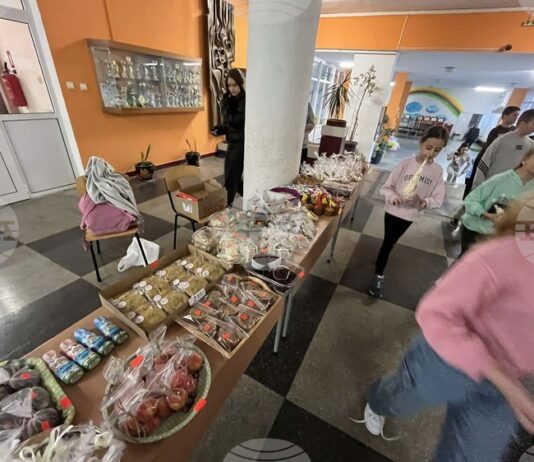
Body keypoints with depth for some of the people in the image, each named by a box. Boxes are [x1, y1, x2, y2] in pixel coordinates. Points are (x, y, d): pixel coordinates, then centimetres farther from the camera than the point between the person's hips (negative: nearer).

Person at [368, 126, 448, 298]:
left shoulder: (438, 171, -7)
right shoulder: (406, 164, -13)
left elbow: (438, 199, -5)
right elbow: (386, 187, -10)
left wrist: (425, 202, -25)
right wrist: (393, 198, -29)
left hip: (411, 215, 3)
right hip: (393, 211, -3)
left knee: (390, 243, 21)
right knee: (388, 243, 1)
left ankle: (379, 264, 44)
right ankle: (378, 275, 15)